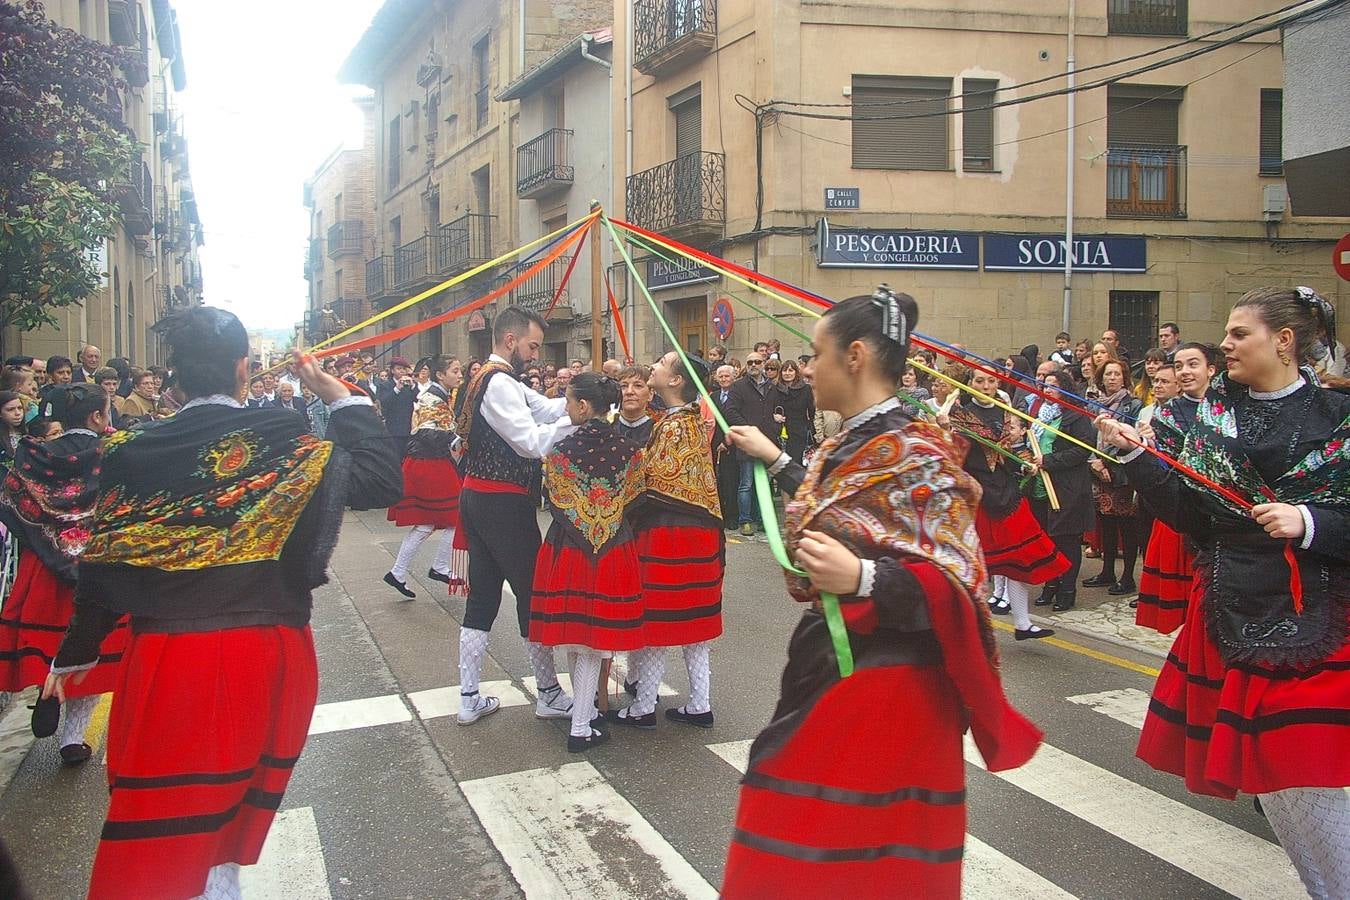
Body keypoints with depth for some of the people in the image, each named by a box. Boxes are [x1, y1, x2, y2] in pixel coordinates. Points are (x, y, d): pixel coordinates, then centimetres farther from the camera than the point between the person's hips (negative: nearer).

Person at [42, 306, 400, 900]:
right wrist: (343, 398, 2)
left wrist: (74, 656, 17)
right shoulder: (284, 445, -7)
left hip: (168, 661, 0)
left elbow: (102, 566, 2)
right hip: (271, 653, 0)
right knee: (242, 789, 20)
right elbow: (382, 482, -4)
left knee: (157, 816, 7)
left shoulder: (134, 454, -3)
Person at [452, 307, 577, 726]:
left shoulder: (488, 378, 15)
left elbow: (545, 408, 9)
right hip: (504, 503, -10)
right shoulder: (501, 384, -17)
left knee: (481, 598, 12)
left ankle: (469, 699, 17)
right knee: (533, 593, 2)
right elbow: (532, 442, -23)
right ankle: (549, 695, 15)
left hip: (478, 499, 10)